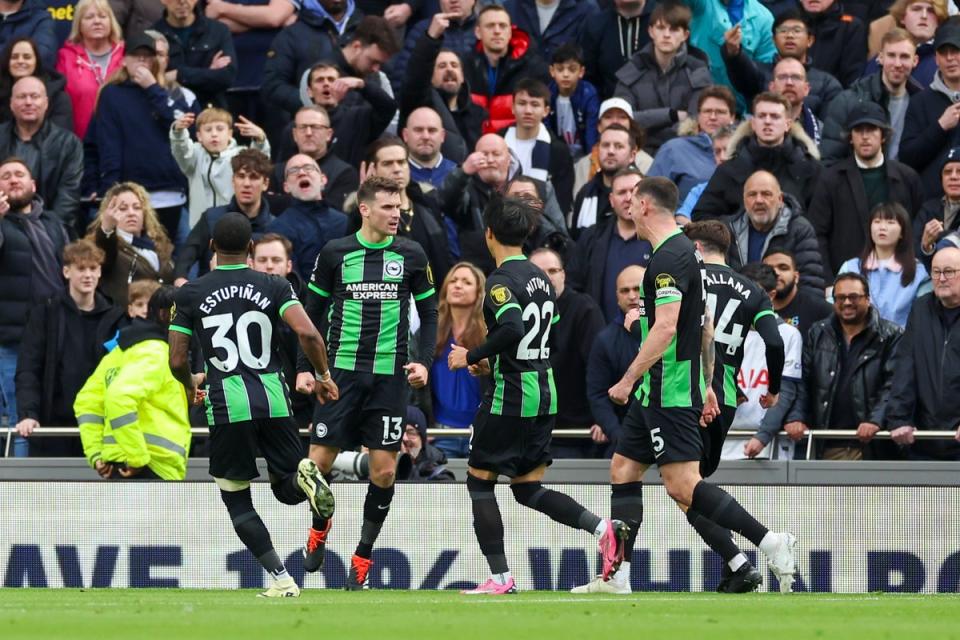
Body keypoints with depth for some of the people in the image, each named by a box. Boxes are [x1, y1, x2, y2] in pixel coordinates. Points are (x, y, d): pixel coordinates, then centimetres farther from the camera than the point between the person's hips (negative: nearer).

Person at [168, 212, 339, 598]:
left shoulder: (191, 295, 3)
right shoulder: (273, 287, 3)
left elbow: (177, 361, 3)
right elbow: (307, 333, -11)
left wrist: (191, 385, 25)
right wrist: (323, 375, 6)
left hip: (227, 405, -1)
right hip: (274, 399, 2)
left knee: (236, 500, 12)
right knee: (288, 490, 17)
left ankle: (281, 580, -1)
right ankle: (303, 476, -22)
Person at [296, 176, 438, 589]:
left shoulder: (411, 255, 4)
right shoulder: (335, 253, 1)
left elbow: (429, 313, 12)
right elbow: (313, 314, 9)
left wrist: (424, 361, -1)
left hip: (389, 377, 1)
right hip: (342, 372, -1)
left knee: (384, 469, -3)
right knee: (320, 460, -3)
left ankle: (362, 558, 11)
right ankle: (319, 528, 28)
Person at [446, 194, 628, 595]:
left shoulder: (501, 281, -14)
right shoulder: (539, 276, 13)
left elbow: (512, 328, -30)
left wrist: (471, 357, -17)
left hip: (509, 396, -8)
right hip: (544, 394, 8)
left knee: (479, 480, 4)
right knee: (529, 489, 13)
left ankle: (500, 577, 0)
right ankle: (603, 528, -6)